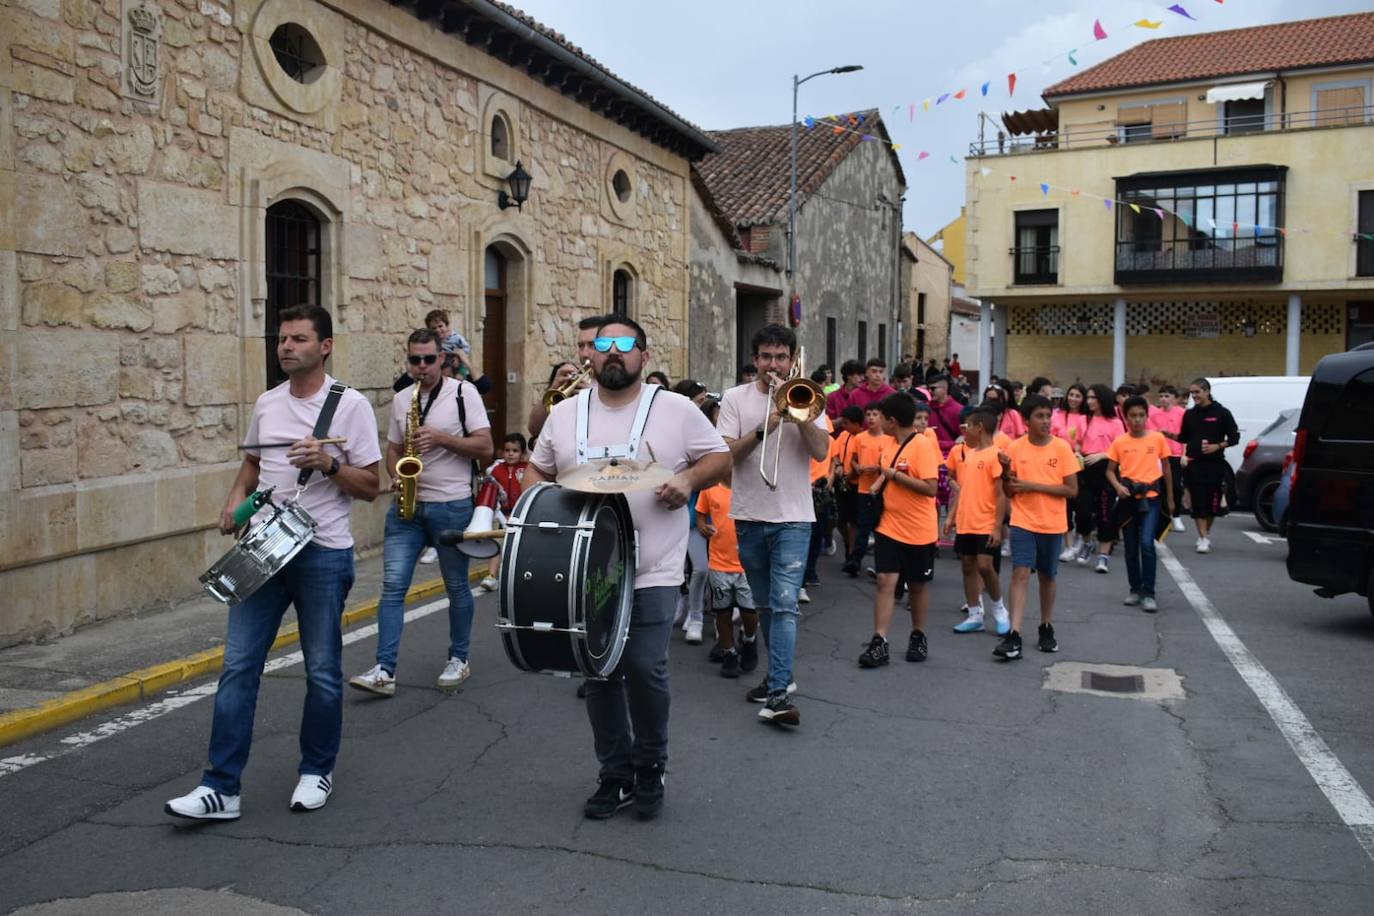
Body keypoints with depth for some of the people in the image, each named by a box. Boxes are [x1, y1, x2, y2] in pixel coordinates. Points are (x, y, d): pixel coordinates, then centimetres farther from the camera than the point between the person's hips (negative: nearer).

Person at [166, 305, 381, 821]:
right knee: (238, 665, 1)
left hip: (323, 554, -4)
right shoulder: (267, 404, 10)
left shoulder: (351, 405, -5)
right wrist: (236, 498, 5)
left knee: (322, 672, 6)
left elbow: (370, 487, -4)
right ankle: (221, 787, 8)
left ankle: (316, 771, 25)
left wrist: (329, 463, -21)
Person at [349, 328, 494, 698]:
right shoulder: (401, 400, 11)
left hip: (452, 505, -4)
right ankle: (384, 670, -5)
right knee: (392, 585, -5)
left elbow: (485, 447, -9)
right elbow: (393, 449, 18)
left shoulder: (463, 393, -3)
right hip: (407, 504, 4)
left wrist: (441, 437, -20)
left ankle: (459, 660, 24)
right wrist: (396, 475, -3)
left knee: (457, 587, 8)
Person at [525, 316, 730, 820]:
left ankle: (650, 768, 19)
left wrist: (688, 479, -15)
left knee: (645, 669, -7)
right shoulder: (564, 414, 7)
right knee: (600, 674, 11)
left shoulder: (676, 409, -2)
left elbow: (718, 456, 4)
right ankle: (615, 775, 27)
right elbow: (538, 469, 16)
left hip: (653, 572, -3)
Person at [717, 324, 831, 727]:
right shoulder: (736, 398, 4)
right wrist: (761, 430, -20)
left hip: (793, 518, -2)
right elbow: (727, 453, -7)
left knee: (784, 605, -12)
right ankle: (779, 675, 31)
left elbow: (821, 451, -8)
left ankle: (778, 694, -15)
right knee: (765, 605, 15)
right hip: (750, 516, 2)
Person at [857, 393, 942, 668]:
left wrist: (895, 475, -20)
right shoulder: (892, 443, 8)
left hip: (918, 531, -5)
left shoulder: (923, 445, -15)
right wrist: (879, 483, 4)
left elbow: (931, 488, -21)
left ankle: (918, 637, 28)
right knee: (886, 580, -5)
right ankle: (879, 642, -6)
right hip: (890, 527, 5)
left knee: (918, 584, 11)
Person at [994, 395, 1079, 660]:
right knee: (1020, 573, -12)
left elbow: (1072, 490, -7)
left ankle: (1046, 629, 31)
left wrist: (1034, 485, -16)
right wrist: (1006, 472, -16)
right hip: (1023, 522, -1)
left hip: (1053, 524, 1)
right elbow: (1008, 491, 4)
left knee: (1047, 577, 13)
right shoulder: (1015, 448, -2)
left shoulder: (1062, 448, -5)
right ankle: (1014, 636, -15)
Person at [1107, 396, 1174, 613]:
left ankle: (1149, 593, -6)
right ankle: (1135, 589, 24)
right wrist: (1118, 486, -15)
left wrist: (1170, 497, 12)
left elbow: (1166, 467, 9)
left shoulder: (1158, 438, -1)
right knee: (1131, 547, 9)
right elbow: (1110, 470, 5)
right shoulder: (1119, 442, 0)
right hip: (1128, 499, 2)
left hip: (1151, 497, -2)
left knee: (1146, 543, -14)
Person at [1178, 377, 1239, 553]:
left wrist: (1217, 446, -15)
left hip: (1215, 465, -2)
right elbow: (1184, 438, 15)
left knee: (1213, 501, 6)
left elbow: (1234, 438, -1)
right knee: (1198, 502, -4)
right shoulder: (1189, 414, 8)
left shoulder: (1221, 413, -2)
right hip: (1194, 465, 2)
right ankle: (1203, 538, -1)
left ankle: (1206, 533, 28)